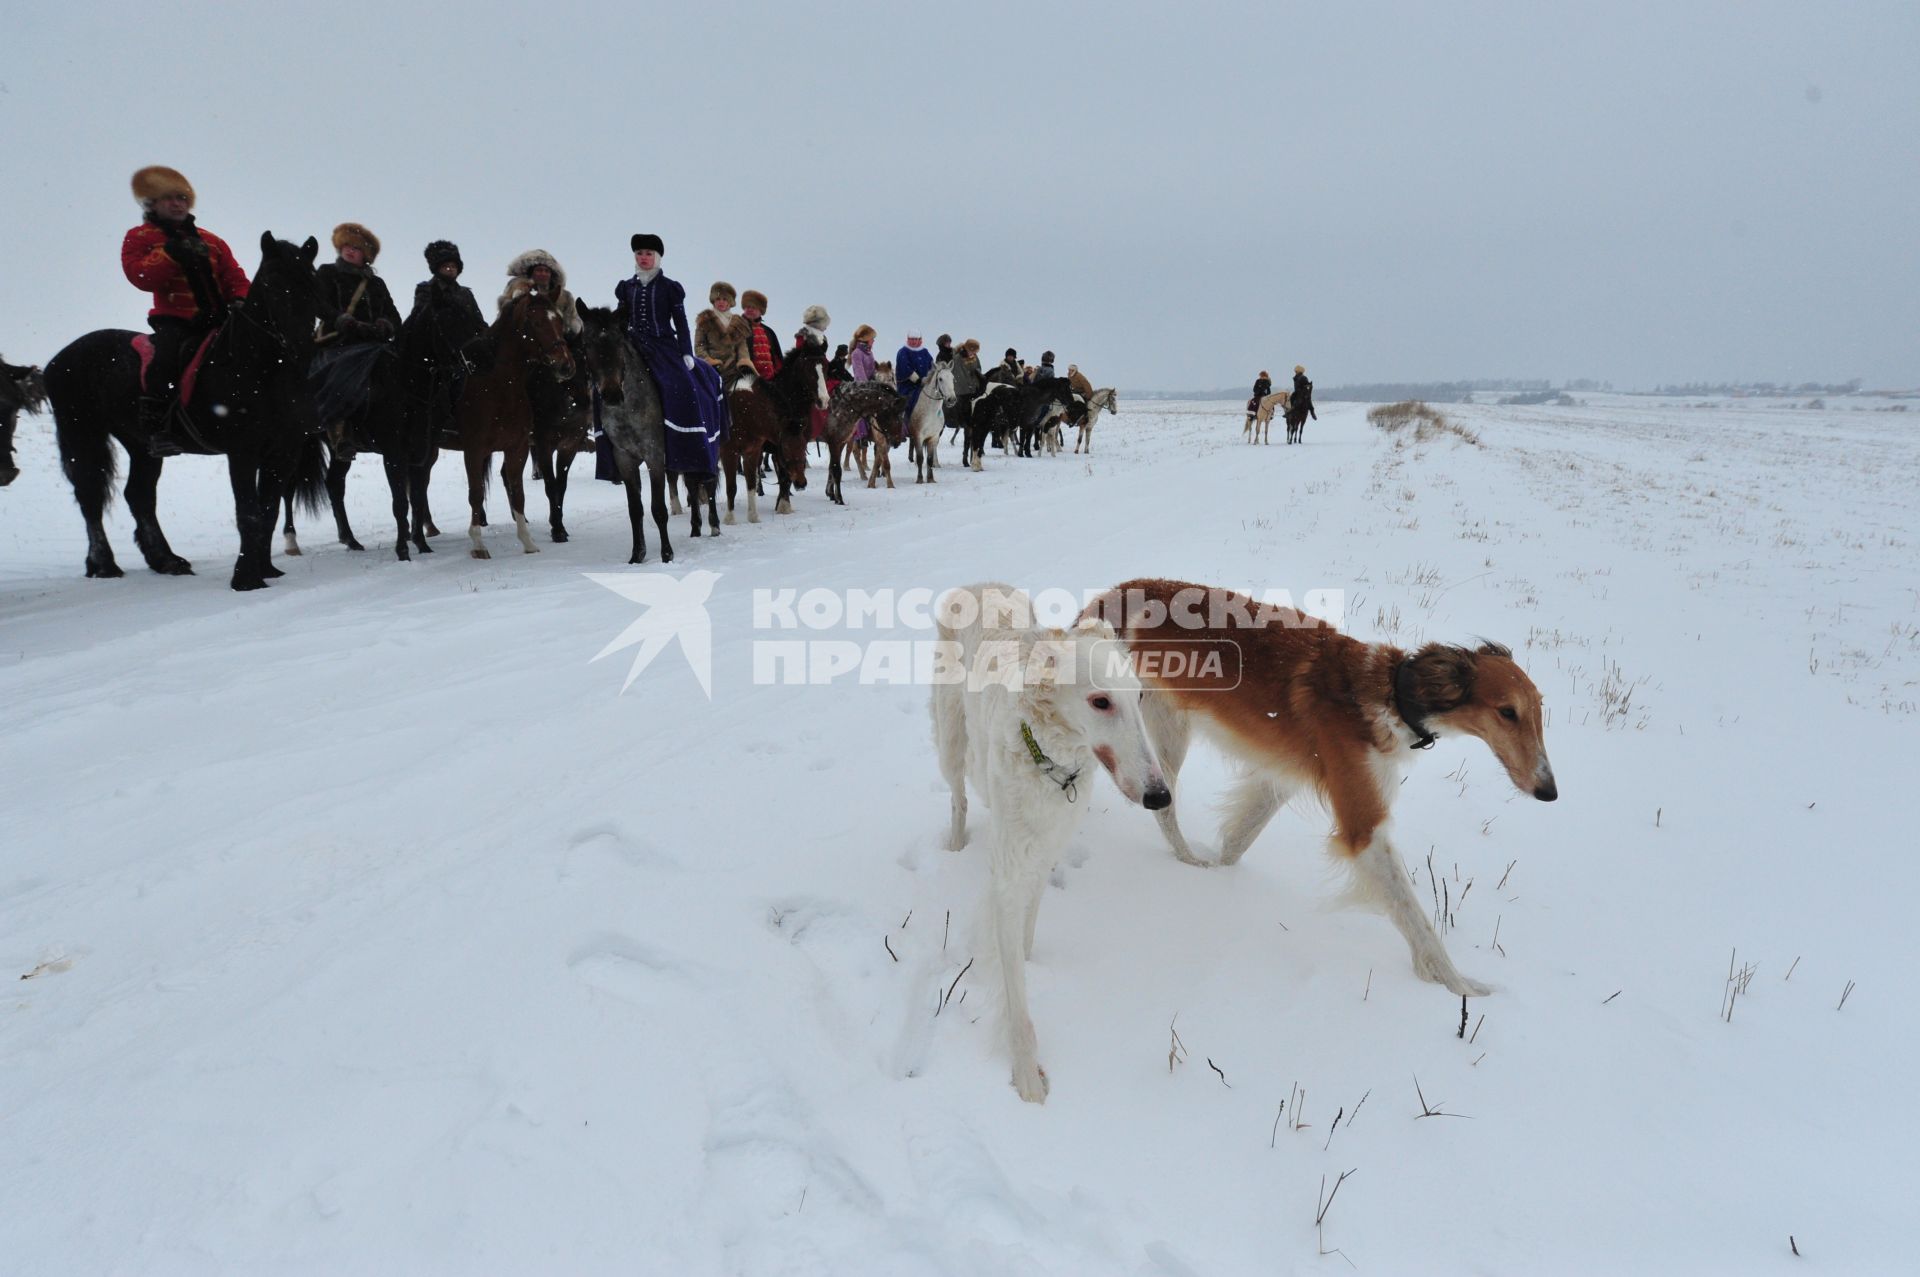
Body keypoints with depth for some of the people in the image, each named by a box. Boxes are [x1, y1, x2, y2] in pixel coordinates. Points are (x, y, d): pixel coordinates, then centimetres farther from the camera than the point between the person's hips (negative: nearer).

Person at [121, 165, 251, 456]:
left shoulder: (211, 242, 20)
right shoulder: (140, 238, 8)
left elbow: (234, 276, 16)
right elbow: (141, 277, -9)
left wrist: (240, 299, -6)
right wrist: (171, 253, -17)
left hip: (217, 318, 5)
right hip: (173, 317, -5)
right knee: (167, 354, -32)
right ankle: (156, 427, -30)